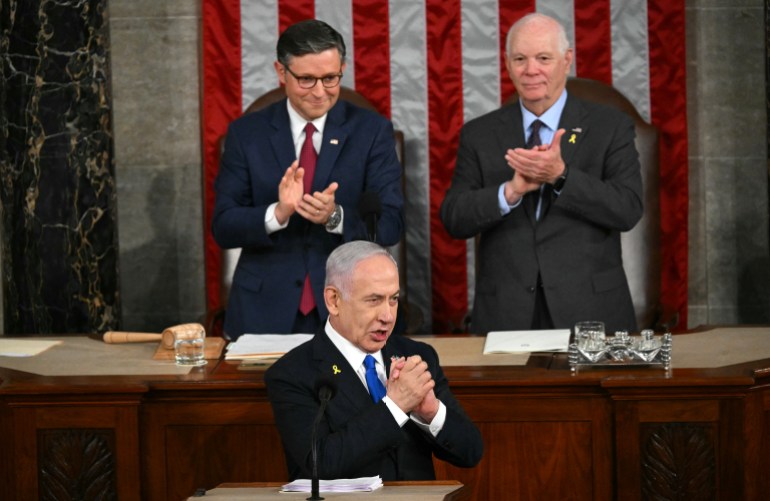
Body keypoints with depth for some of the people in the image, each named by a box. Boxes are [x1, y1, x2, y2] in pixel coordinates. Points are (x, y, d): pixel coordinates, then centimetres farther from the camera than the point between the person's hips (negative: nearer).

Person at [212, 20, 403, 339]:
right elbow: (223, 228, -1)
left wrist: (336, 217, -22)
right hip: (265, 313, 0)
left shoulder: (372, 131, 3)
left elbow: (391, 225, -3)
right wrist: (278, 214, -20)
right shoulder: (246, 133, 4)